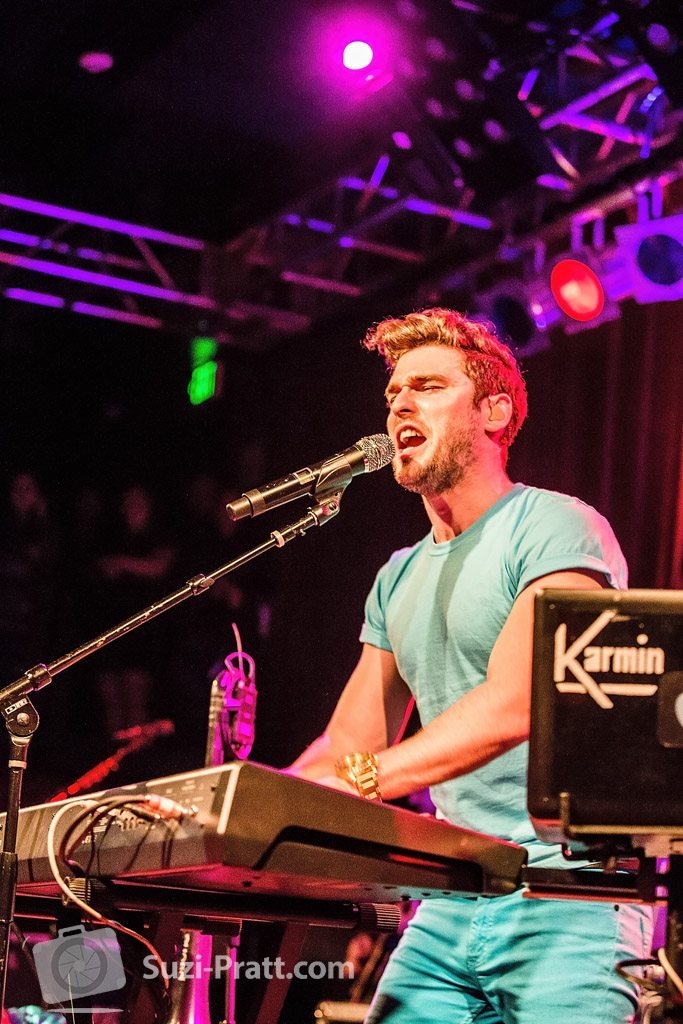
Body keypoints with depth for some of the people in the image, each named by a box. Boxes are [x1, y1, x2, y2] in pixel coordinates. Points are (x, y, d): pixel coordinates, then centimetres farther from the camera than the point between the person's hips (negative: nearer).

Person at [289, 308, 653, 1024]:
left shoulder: (556, 529, -7)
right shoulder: (399, 581, 17)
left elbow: (515, 704, -21)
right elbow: (352, 742, 15)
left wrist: (361, 779, -31)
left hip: (567, 892, -6)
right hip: (450, 907, 7)